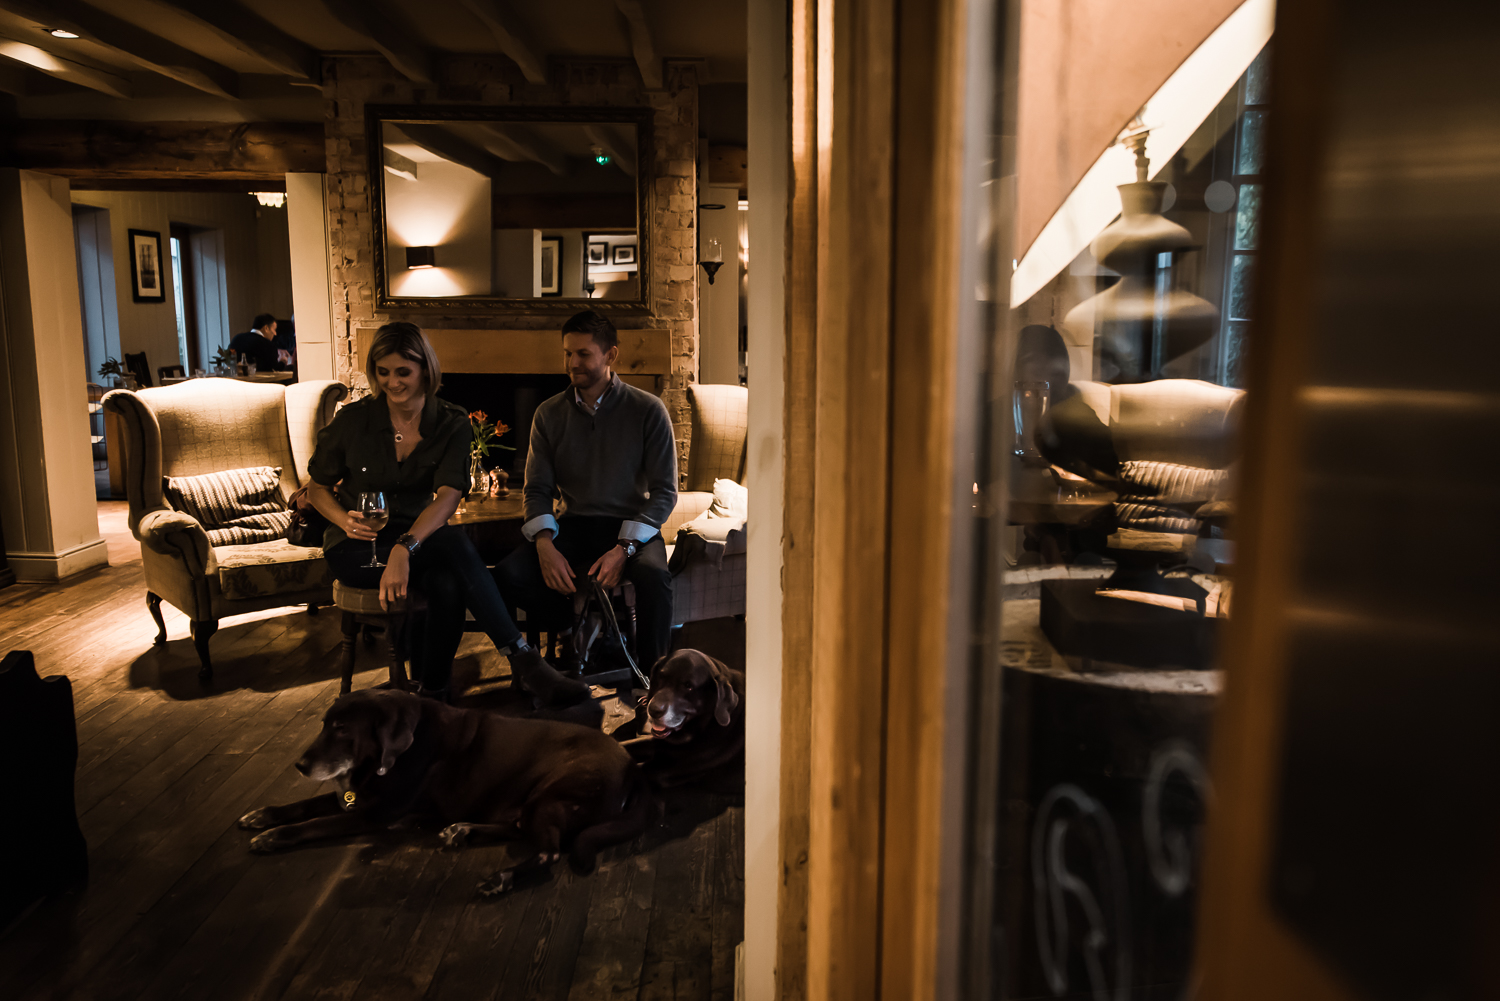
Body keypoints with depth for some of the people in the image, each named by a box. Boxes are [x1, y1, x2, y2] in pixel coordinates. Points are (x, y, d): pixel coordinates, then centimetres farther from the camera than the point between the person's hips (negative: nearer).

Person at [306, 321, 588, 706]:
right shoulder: (352, 420, -4)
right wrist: (345, 521, -14)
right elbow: (318, 488, 9)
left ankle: (432, 696, -22)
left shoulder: (451, 424, -4)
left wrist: (404, 547, -37)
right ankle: (524, 662, -37)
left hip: (420, 538, 2)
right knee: (454, 543, -34)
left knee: (449, 584, -37)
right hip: (356, 548, -2)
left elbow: (447, 498, -19)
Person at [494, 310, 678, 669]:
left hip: (631, 526, -3)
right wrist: (545, 545, -15)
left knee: (654, 575, -37)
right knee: (507, 576, -25)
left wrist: (623, 548, -21)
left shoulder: (647, 410, -4)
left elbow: (664, 492, -6)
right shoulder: (549, 415, 7)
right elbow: (538, 489, 6)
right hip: (573, 525, 3)